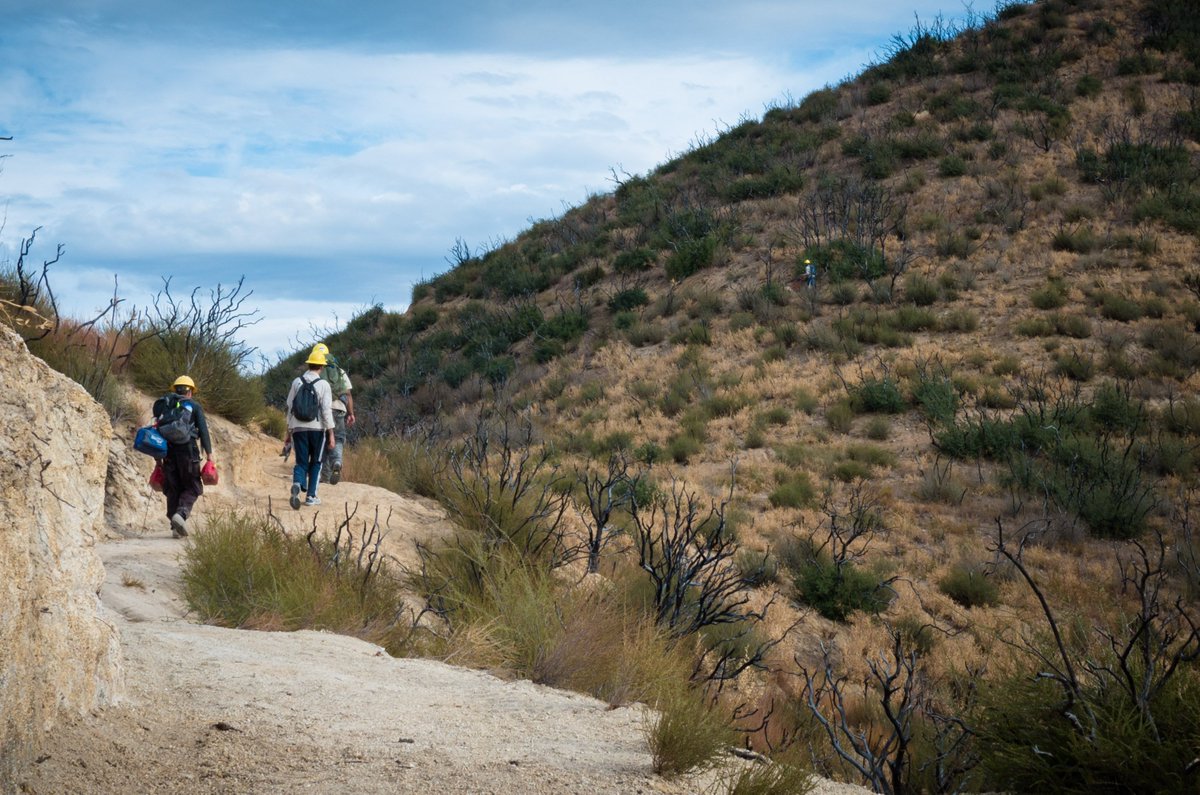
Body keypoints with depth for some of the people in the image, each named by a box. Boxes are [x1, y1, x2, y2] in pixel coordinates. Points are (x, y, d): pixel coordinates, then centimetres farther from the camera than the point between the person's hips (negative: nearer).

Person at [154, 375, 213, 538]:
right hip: (188, 450, -4)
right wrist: (209, 453, -6)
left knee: (172, 489, 11)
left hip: (168, 451, 4)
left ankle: (176, 527, 7)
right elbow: (203, 431, -5)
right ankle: (181, 513, -23)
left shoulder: (165, 406, 16)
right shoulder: (194, 406, 5)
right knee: (192, 488, 4)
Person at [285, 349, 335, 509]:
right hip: (317, 428, -2)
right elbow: (326, 411, -11)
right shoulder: (323, 384, -6)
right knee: (315, 463, 14)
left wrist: (289, 432, 15)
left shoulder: (297, 382, 4)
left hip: (298, 428, 2)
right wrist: (331, 434, -6)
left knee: (301, 462, 5)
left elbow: (290, 409, 8)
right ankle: (311, 495, 14)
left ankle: (297, 484, -25)